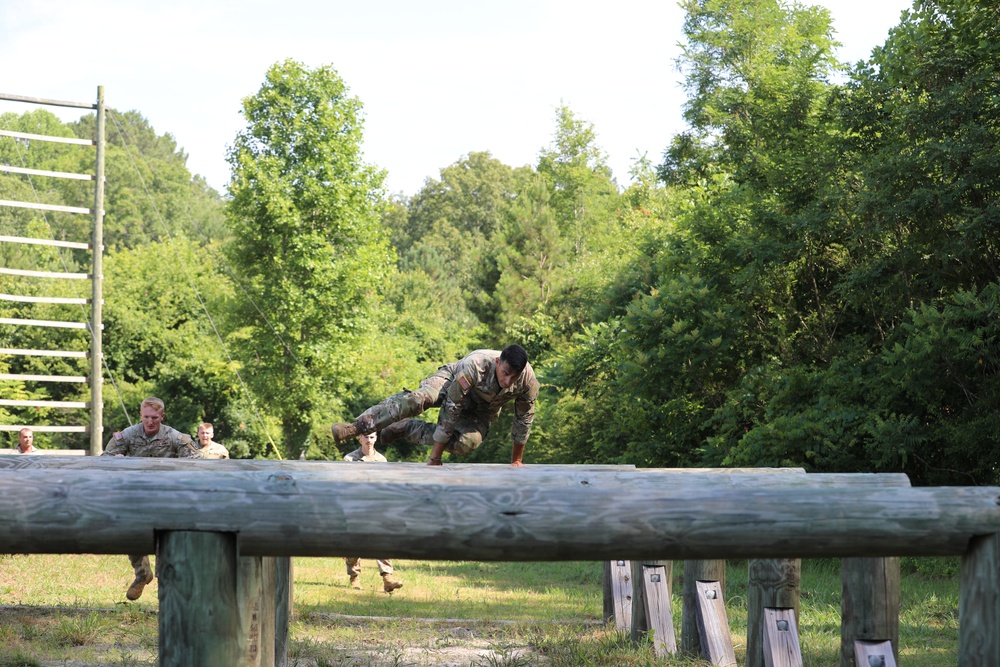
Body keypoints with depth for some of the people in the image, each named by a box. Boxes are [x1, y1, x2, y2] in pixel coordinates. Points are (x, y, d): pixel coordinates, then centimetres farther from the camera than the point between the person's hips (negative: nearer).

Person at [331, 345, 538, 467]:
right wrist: (435, 457, -34)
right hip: (454, 382, -3)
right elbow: (450, 409, -36)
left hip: (482, 409, 3)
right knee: (419, 398, -35)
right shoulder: (476, 366, -40)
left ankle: (406, 429, -9)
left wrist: (516, 461, -2)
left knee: (468, 442, -27)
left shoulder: (528, 381, -30)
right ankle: (358, 426, -36)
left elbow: (524, 420, -12)